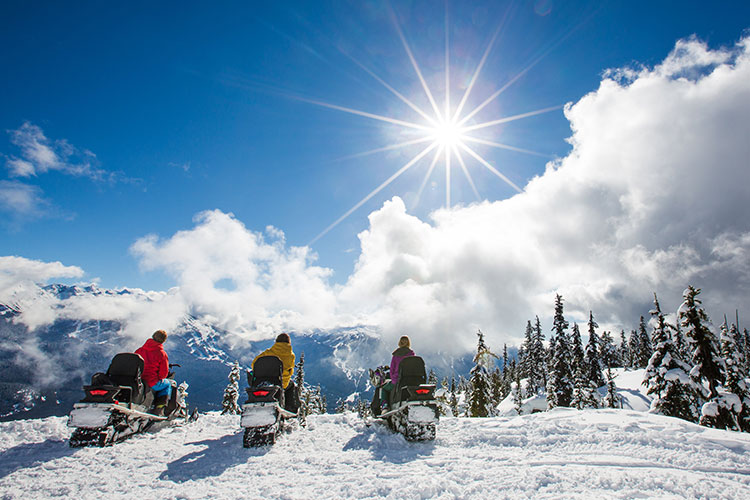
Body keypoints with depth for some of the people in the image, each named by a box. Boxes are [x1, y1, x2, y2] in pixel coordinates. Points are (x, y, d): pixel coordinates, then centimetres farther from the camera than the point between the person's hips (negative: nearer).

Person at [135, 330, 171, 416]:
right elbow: (164, 372, -7)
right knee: (168, 384, 21)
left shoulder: (139, 350, 8)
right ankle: (158, 409, 7)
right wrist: (158, 378, 14)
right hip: (152, 383, -6)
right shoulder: (162, 354, -8)